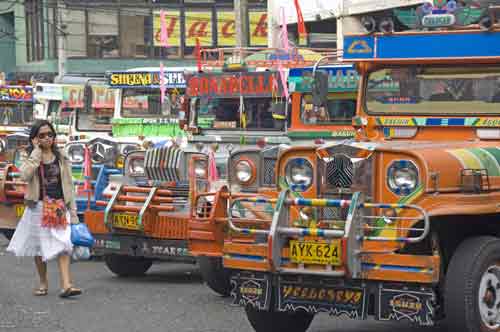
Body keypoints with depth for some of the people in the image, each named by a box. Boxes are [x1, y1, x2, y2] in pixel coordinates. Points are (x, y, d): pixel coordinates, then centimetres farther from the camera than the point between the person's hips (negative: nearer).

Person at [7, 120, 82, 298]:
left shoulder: (61, 158, 7)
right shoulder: (30, 157, 2)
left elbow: (68, 185, 7)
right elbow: (25, 175, -20)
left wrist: (72, 209, 2)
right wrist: (36, 151, -16)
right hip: (38, 208, 0)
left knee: (62, 245, -12)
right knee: (39, 246, 8)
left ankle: (66, 285, -20)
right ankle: (43, 283, 23)